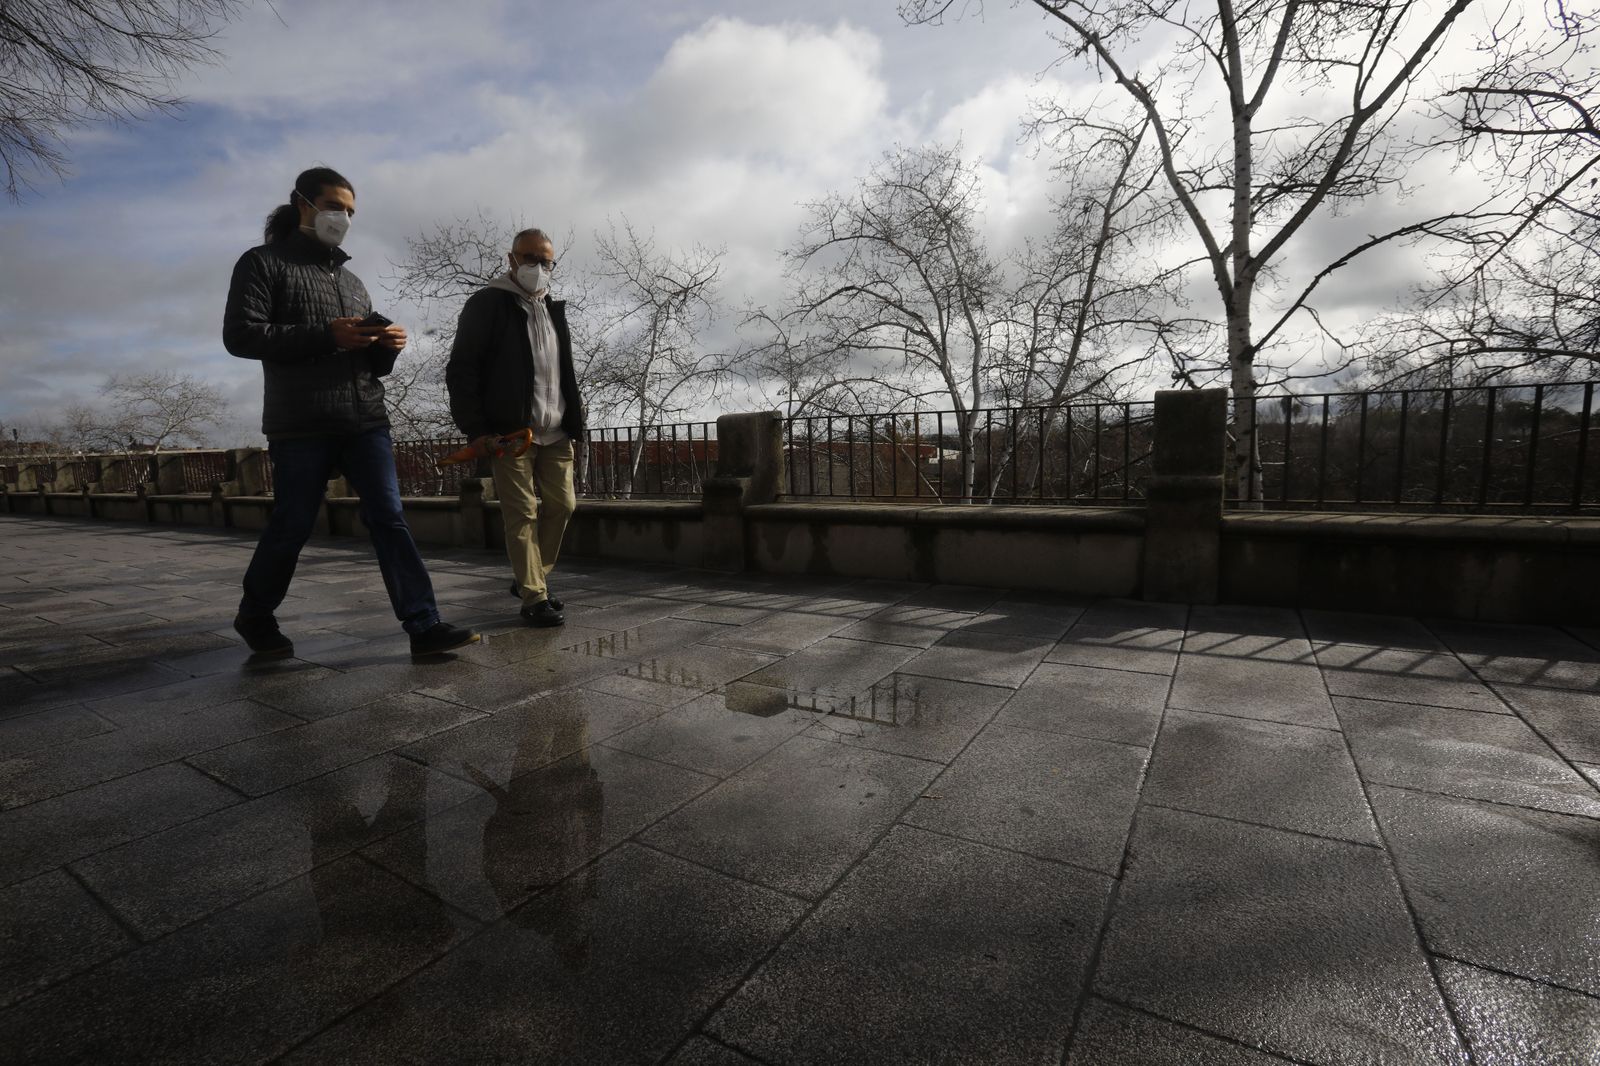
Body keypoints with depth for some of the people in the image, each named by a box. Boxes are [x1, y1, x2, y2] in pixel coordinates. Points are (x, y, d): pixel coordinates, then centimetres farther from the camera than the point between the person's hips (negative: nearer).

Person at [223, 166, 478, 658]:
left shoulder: (352, 281, 23)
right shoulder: (264, 263, 6)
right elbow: (239, 335, -7)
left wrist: (386, 347, -1)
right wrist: (325, 335, -17)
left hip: (366, 420, 5)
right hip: (301, 426, -4)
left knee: (389, 519, -5)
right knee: (291, 526, 3)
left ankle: (424, 626, -10)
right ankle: (254, 616, 28)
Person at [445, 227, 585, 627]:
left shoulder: (554, 309, 19)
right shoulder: (487, 304, -1)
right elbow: (461, 369, -6)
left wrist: (573, 420, 15)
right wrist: (475, 428, -14)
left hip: (556, 433, 6)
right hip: (510, 431, -6)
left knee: (562, 505, 7)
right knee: (522, 513, -5)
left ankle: (530, 578, 24)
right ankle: (534, 597, 2)